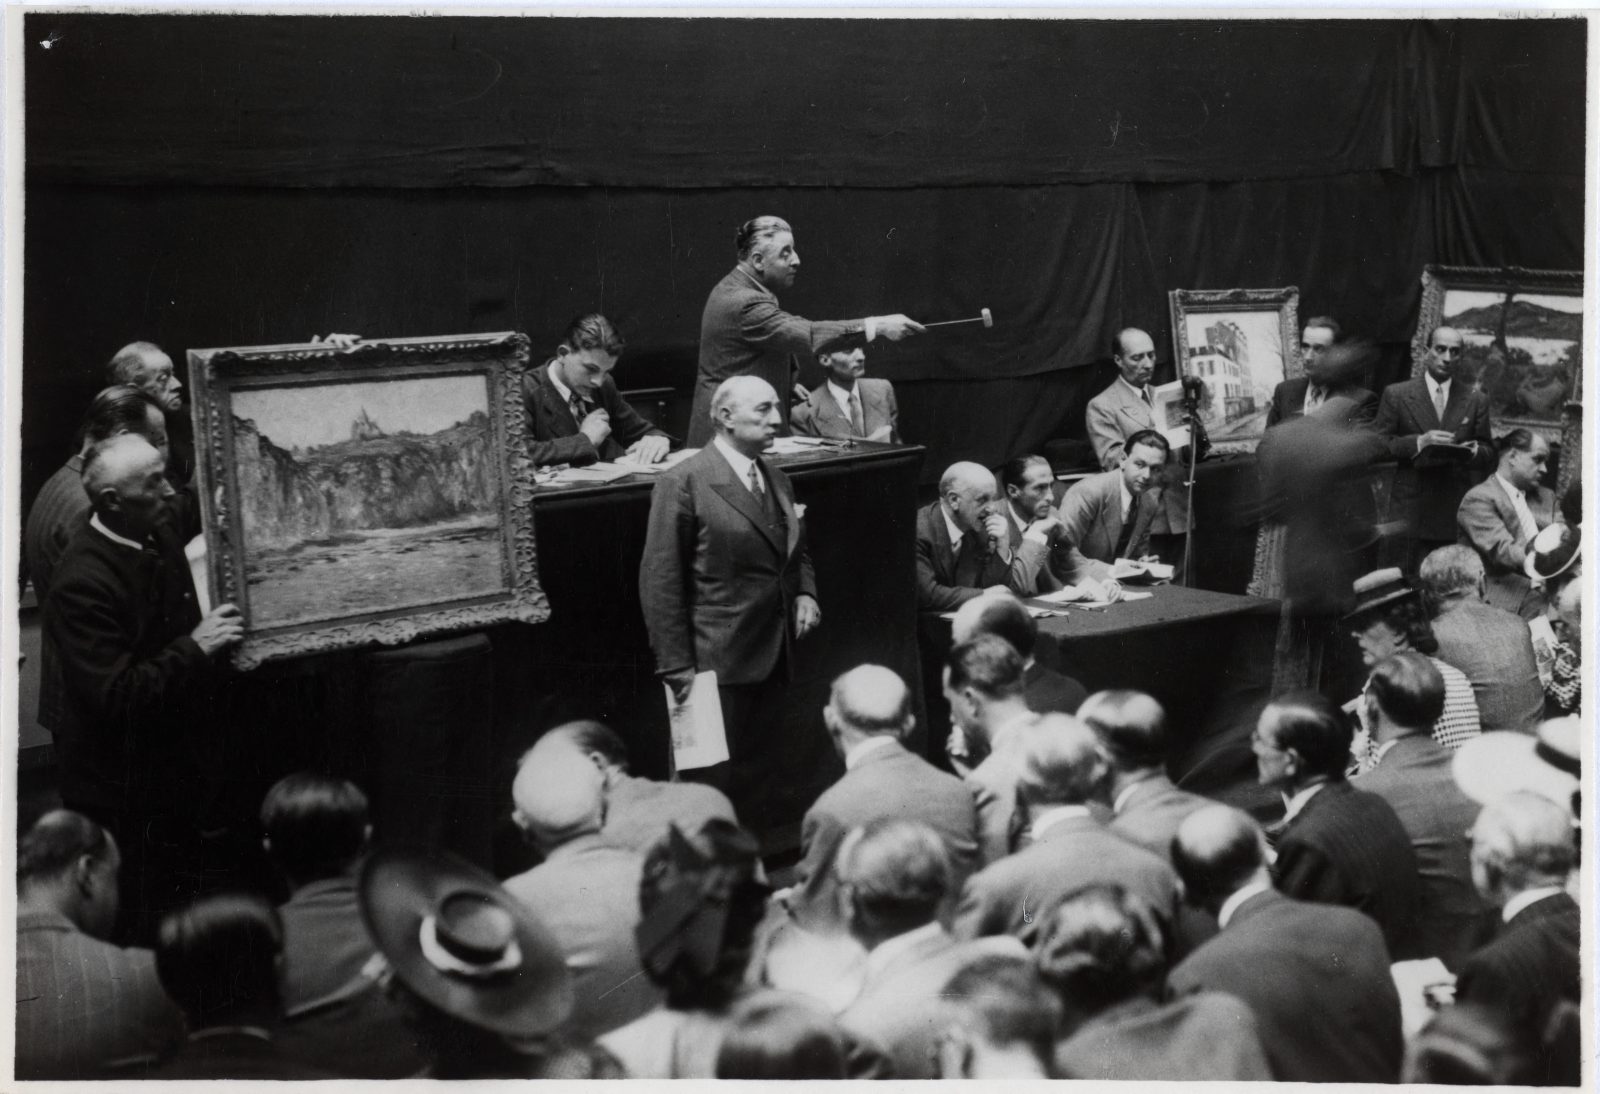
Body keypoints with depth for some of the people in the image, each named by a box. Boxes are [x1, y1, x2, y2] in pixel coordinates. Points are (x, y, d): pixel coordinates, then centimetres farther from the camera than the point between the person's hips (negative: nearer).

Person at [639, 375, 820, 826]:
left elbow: (795, 551, 27)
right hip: (716, 663, -7)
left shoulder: (777, 480, 13)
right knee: (714, 778, -1)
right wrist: (676, 667, -15)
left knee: (755, 774, 15)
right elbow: (660, 581, -13)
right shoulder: (683, 483, -11)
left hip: (771, 660, 7)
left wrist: (804, 593, 5)